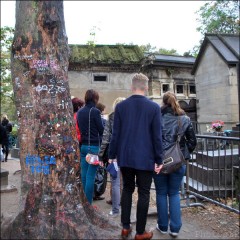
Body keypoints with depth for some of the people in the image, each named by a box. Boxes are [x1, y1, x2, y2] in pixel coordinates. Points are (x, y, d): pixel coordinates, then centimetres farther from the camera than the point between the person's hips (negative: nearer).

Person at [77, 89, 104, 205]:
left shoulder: (80, 112, 8)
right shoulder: (95, 111, -12)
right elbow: (101, 129, -8)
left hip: (83, 145, 7)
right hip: (94, 146, -7)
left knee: (84, 174, 13)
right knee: (90, 176, -1)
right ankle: (88, 203, 5)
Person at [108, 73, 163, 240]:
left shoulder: (121, 106, -2)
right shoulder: (154, 107, -7)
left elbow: (116, 133, 0)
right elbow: (157, 136, -7)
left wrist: (112, 155, 9)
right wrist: (159, 159, 0)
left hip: (125, 156, 3)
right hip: (145, 158, -2)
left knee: (127, 189, 18)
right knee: (143, 193, 8)